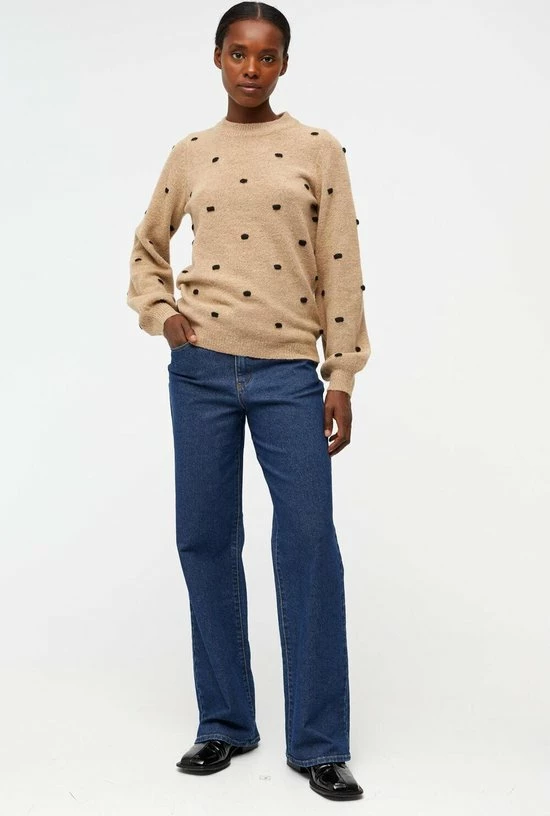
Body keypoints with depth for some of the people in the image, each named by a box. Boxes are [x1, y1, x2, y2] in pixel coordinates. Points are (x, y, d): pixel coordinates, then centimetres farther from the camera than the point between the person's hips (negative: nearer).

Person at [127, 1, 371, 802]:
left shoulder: (319, 150, 3)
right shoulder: (188, 155, 10)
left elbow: (341, 273, 1)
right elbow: (147, 249, 24)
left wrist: (343, 379, -3)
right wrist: (160, 313, 6)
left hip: (289, 374, -2)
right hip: (200, 370, 3)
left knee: (309, 545, -5)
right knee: (206, 542, 6)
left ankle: (317, 743, 6)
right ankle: (225, 722, 20)